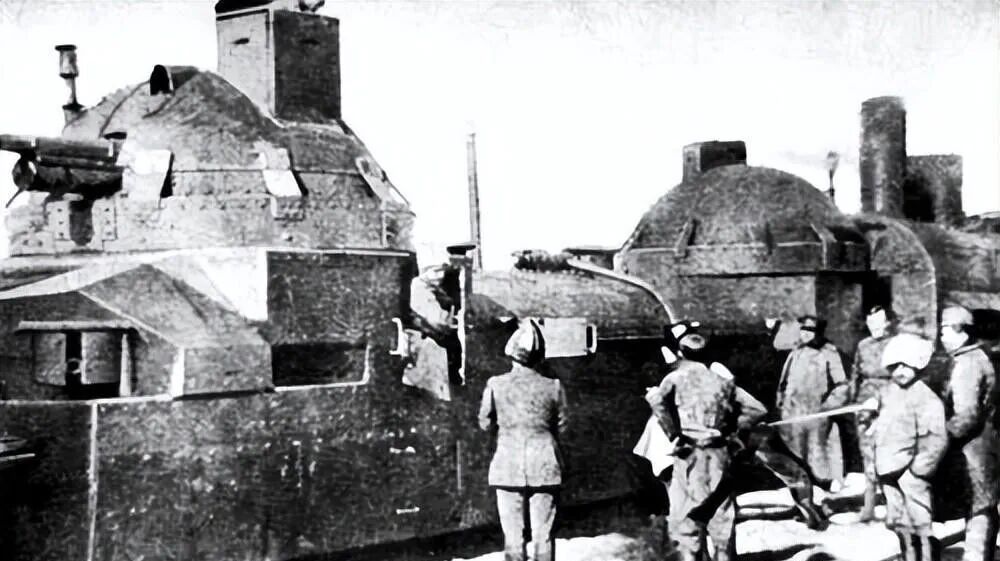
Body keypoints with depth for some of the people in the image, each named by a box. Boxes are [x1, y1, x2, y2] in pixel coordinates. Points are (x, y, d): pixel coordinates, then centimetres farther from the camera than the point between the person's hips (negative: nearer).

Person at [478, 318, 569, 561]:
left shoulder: (496, 385, -6)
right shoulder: (552, 387, -5)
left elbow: (485, 422, 4)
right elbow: (562, 424, 5)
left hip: (508, 467, 0)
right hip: (544, 467, 0)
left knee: (513, 534, 5)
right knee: (543, 534, 7)